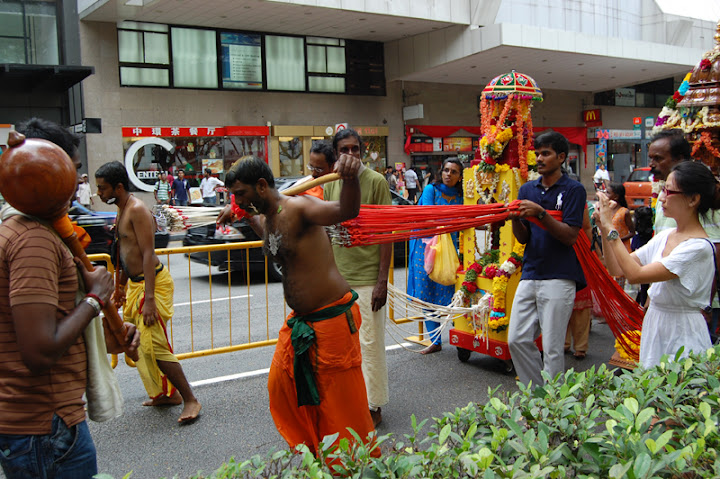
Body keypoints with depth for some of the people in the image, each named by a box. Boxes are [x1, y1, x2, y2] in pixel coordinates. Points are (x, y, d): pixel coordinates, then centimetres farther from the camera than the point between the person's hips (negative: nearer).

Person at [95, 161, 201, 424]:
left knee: (154, 345, -12)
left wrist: (149, 299, -27)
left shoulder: (137, 210, -16)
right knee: (142, 344, 13)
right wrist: (120, 287, 27)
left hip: (152, 282, -10)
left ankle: (190, 400, -4)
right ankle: (168, 393, 25)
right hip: (135, 284, 10)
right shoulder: (122, 211, 14)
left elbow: (148, 255, -22)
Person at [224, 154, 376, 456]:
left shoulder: (297, 208, -18)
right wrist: (246, 215, 30)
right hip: (300, 322, 10)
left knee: (341, 403, 1)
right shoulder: (266, 220, 9)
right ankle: (313, 450, 38)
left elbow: (346, 211, -38)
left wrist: (350, 177, -57)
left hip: (331, 318, -10)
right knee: (281, 386, 19)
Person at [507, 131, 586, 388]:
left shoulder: (574, 190, -2)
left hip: (559, 279, -5)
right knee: (517, 339, 3)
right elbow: (523, 238, 10)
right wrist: (515, 219, -10)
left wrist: (541, 213, -20)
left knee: (552, 348, -2)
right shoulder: (527, 189, 13)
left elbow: (570, 236, -11)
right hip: (530, 274, 5)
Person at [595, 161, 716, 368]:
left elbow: (635, 275, -27)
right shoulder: (664, 236, 5)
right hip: (653, 328, 8)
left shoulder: (699, 247, -20)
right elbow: (616, 268, 5)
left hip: (683, 337, -7)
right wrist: (604, 228, -7)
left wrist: (611, 229, -23)